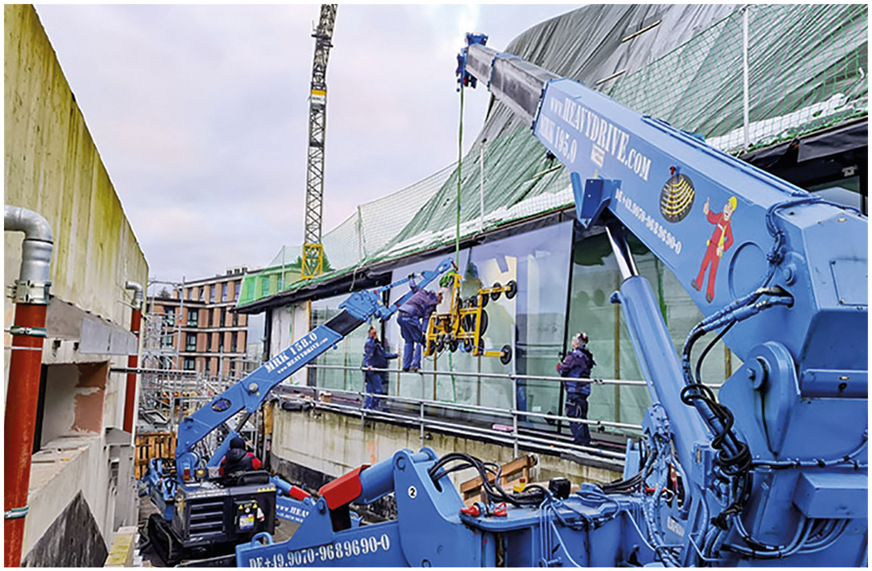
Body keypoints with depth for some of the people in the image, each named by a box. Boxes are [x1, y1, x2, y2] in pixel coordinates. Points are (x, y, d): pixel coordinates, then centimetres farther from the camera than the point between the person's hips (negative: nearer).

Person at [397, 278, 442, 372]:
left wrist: (411, 278, 57)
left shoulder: (423, 292, 19)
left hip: (401, 315, 8)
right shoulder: (432, 303, 1)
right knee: (419, 341, 3)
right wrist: (423, 332, -14)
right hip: (410, 317, -7)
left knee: (408, 341, 15)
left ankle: (405, 366, 13)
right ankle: (415, 365, -8)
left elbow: (413, 286, 35)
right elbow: (426, 317, -9)